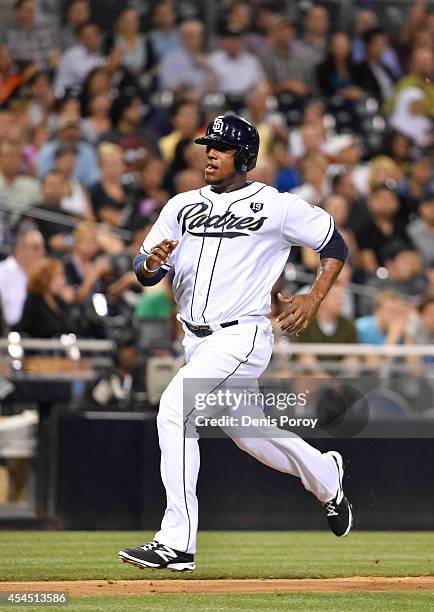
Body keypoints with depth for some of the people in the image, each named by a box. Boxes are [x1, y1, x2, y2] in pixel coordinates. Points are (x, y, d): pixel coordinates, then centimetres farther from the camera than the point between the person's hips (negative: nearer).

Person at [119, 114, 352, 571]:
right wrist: (152, 261, -18)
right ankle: (325, 475, 49)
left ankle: (177, 543, -23)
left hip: (242, 335, -7)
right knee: (244, 431, 20)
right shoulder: (182, 206, 10)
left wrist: (314, 298, -5)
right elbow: (144, 274, 6)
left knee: (174, 410, -23)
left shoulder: (277, 207, -3)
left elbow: (334, 244, 8)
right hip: (196, 340, 7)